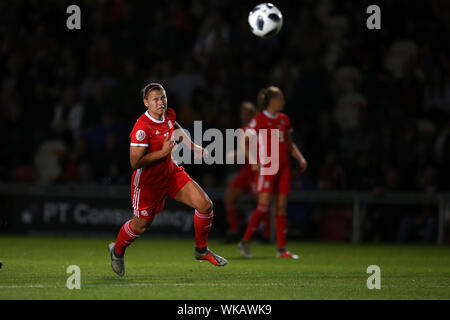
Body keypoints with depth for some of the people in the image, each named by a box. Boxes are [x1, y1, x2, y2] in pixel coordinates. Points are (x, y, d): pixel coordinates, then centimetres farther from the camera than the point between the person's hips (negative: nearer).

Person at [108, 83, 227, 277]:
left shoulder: (169, 115, -5)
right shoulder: (142, 127, -28)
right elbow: (135, 162, -30)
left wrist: (193, 147, 16)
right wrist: (163, 152, -31)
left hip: (171, 173, 6)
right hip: (147, 180, -6)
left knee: (205, 204, -5)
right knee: (141, 225, 9)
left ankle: (201, 250, 14)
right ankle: (117, 250, 41)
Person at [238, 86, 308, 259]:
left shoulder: (284, 119, 14)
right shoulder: (258, 120, -4)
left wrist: (300, 158, 8)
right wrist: (254, 162, -16)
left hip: (283, 167, 6)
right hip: (266, 167, -6)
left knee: (281, 207, 4)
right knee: (264, 206, -13)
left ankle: (281, 249, 5)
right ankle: (245, 241, -2)